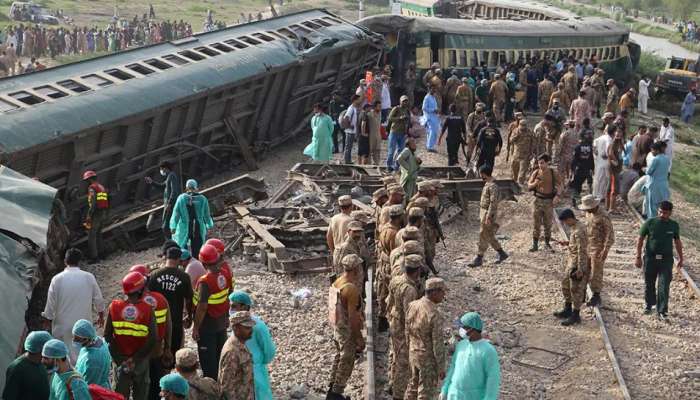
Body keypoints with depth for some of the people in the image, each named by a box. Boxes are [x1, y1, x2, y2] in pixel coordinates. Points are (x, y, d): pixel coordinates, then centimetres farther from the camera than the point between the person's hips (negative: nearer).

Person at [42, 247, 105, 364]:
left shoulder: (57, 279, -13)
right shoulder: (89, 277, -10)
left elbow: (51, 302, -6)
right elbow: (98, 299, -1)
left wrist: (48, 319, 9)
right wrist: (101, 315, 16)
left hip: (62, 325, -1)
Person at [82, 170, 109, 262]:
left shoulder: (92, 188, -9)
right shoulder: (102, 188, 17)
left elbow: (92, 203, -19)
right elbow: (107, 203, 17)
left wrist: (89, 216, -17)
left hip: (96, 214, -8)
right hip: (104, 213, 8)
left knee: (91, 236, -3)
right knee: (98, 234, 20)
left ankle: (94, 257, -6)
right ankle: (100, 254, 24)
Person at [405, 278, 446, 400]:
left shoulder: (412, 305, -7)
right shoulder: (435, 315, -29)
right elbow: (438, 344, -23)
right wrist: (441, 368, -11)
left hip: (414, 355, 7)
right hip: (429, 359, -7)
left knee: (414, 385, 26)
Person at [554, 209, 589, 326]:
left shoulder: (579, 231, -24)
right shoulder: (575, 226, 6)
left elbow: (582, 250, -24)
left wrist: (580, 269, -24)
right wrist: (567, 243, 6)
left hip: (577, 264, -10)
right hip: (571, 262, 10)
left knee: (576, 290, 0)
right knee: (565, 284, 19)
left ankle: (576, 316, 10)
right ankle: (567, 310, 31)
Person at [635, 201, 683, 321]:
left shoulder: (674, 225, 1)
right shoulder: (650, 223, -6)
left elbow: (677, 242, 14)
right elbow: (640, 239, -1)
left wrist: (680, 259, 16)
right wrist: (638, 257, -4)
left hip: (666, 259, 0)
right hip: (650, 258, 0)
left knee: (664, 286, -5)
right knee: (649, 284, 11)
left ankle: (662, 311, -1)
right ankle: (649, 304, 32)